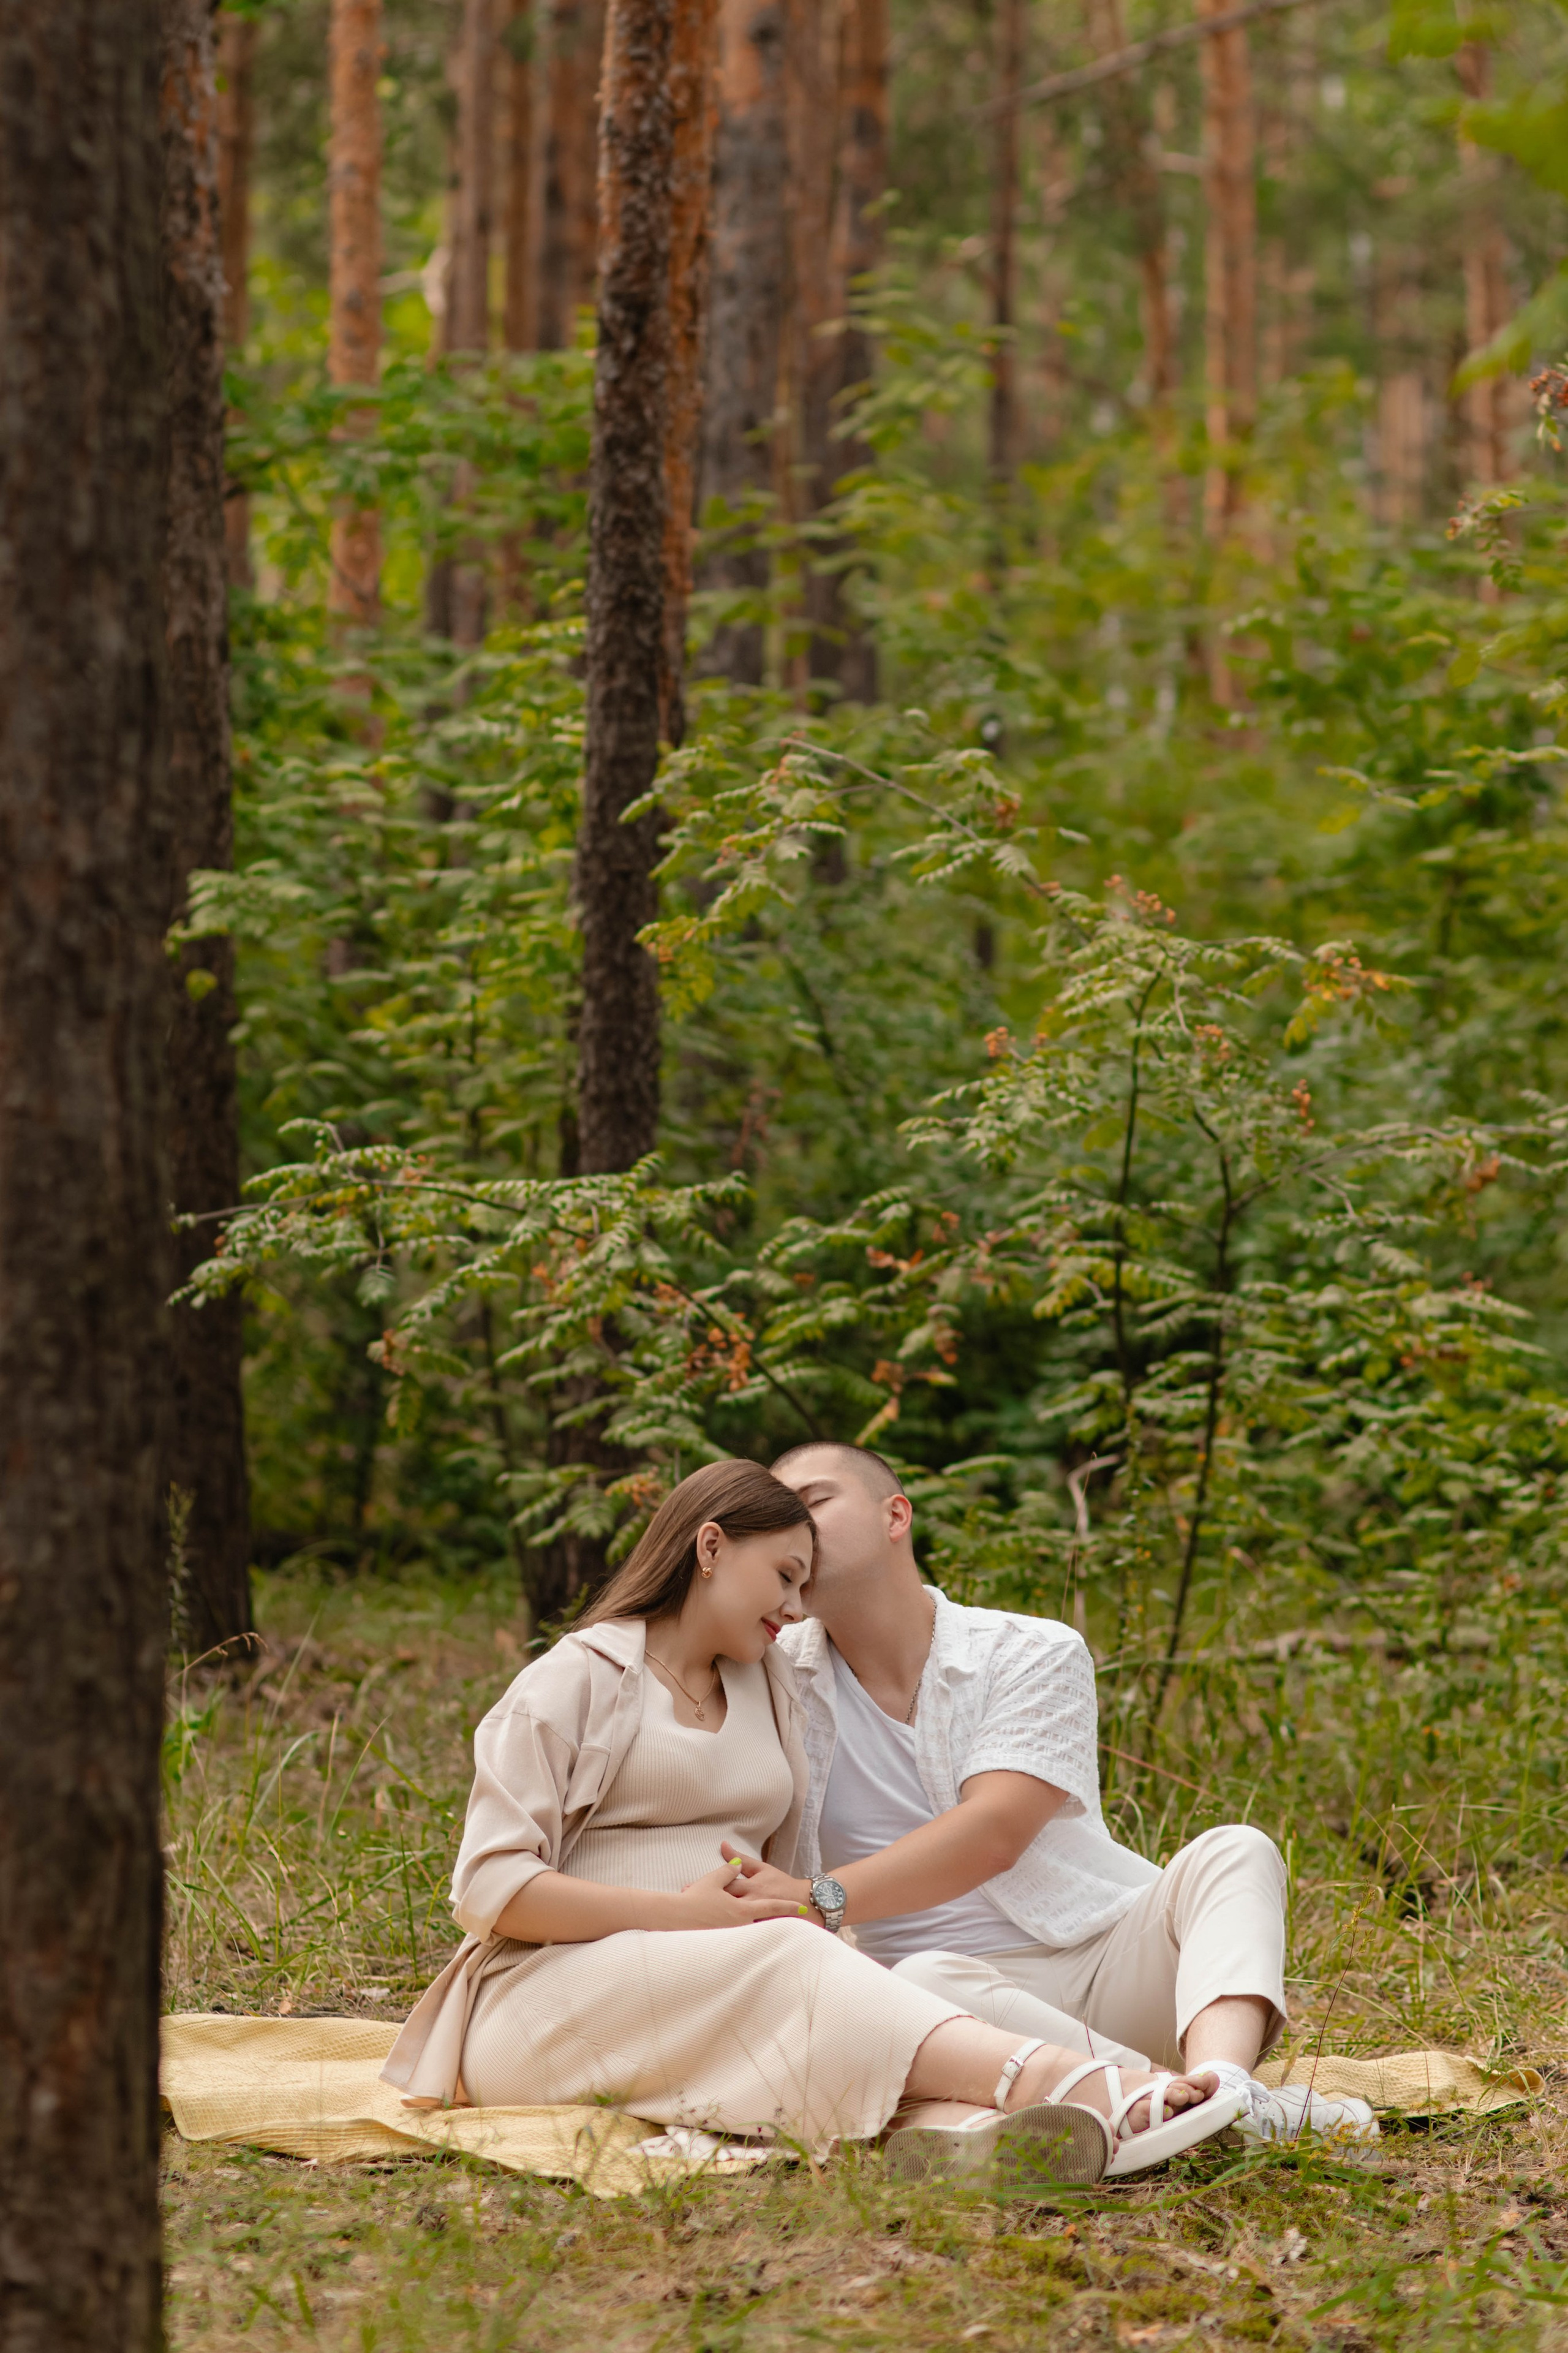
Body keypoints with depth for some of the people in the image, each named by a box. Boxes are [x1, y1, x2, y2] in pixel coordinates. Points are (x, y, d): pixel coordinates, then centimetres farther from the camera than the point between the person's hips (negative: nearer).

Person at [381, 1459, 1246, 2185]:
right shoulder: (574, 1683, 1)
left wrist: (800, 1910, -2)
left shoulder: (767, 1684, 22)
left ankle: (961, 2128, -65)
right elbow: (491, 1891, -9)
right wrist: (686, 1913, -16)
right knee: (784, 1965, -33)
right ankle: (1053, 2079, -55)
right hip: (544, 2004, -5)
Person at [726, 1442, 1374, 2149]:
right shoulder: (774, 1680, 9)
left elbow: (992, 1834, -16)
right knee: (920, 1984, -36)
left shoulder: (1036, 1655, -1)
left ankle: (1222, 2083, -53)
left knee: (1235, 1852, -25)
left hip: (1120, 1955, 1)